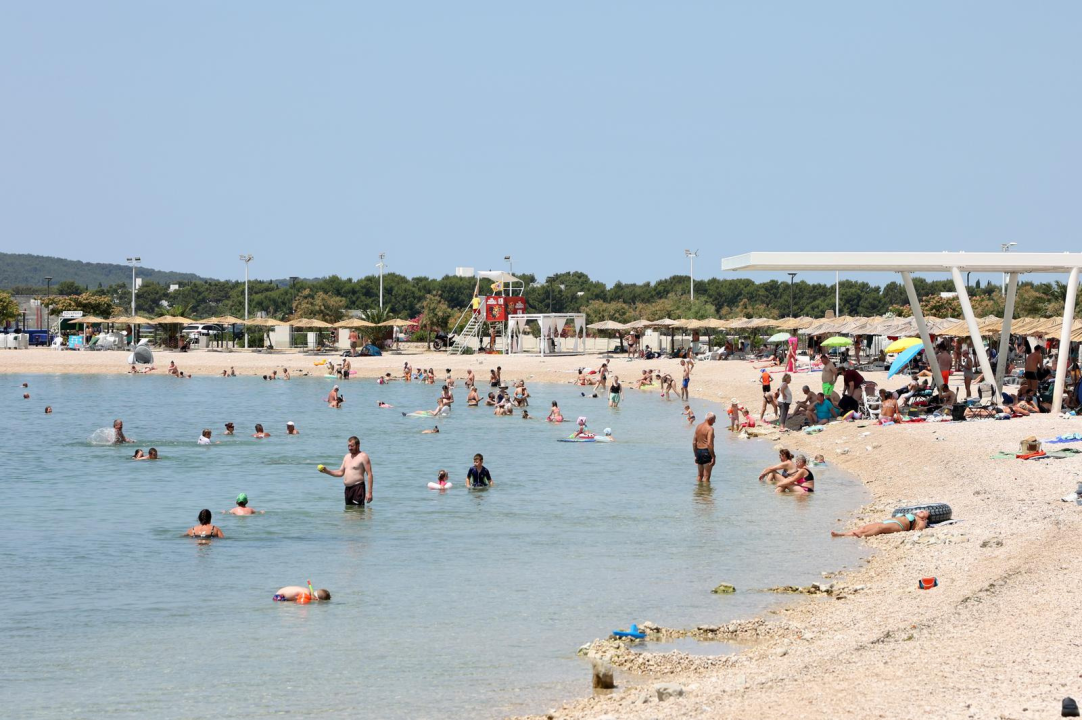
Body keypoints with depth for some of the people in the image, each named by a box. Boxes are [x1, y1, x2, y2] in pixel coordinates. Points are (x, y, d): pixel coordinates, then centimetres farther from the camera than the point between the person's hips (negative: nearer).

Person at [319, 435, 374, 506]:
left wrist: (369, 492, -18)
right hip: (348, 489, 8)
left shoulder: (363, 456, -6)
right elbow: (340, 473, 21)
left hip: (358, 488, -8)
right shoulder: (347, 456, 19)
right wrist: (327, 471, 5)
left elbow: (369, 475, -11)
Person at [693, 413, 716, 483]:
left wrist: (696, 455, 20)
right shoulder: (710, 428, -14)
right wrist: (713, 457, -17)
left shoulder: (698, 426, 11)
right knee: (706, 476, -3)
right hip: (706, 451, -8)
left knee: (700, 475, 18)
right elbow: (709, 444, -22)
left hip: (698, 451, 8)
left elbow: (694, 442, 13)